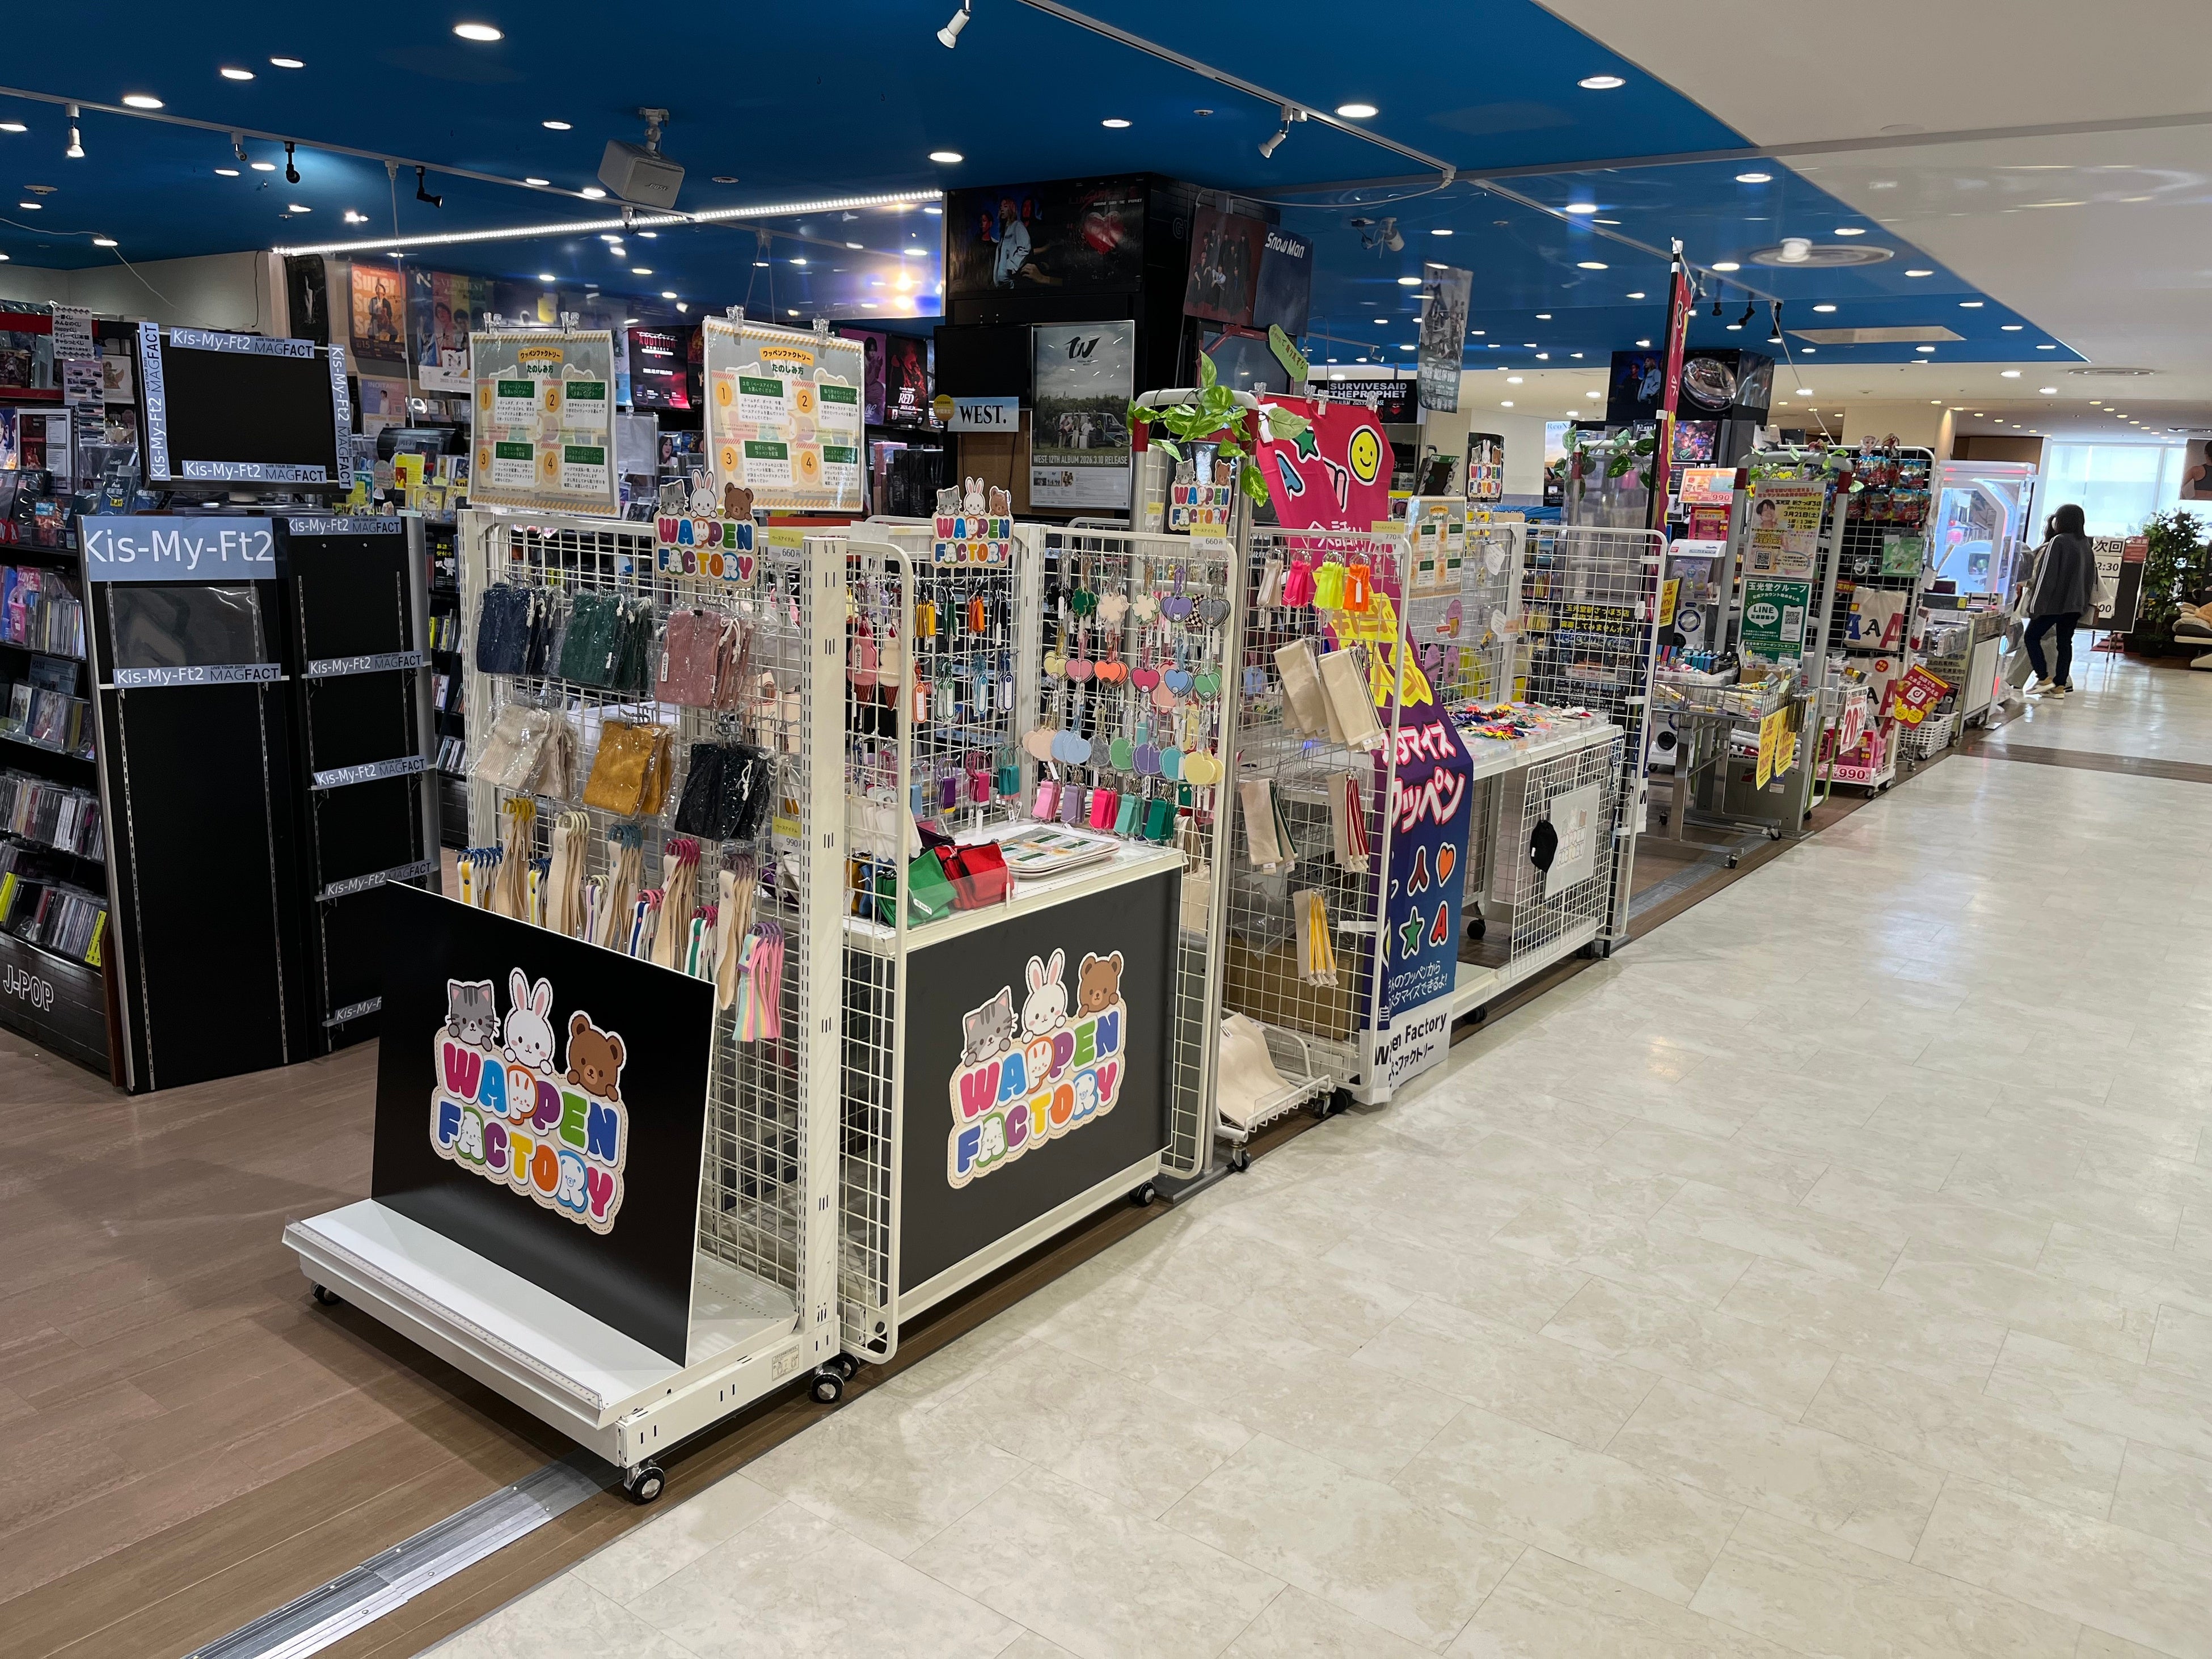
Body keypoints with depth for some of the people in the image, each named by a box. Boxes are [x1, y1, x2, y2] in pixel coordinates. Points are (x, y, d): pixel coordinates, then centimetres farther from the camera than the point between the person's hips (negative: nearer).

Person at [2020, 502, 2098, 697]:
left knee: (2032, 636, 4)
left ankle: (2044, 679, -4)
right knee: (2065, 642, 8)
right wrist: (2089, 603, 19)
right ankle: (2060, 686, 5)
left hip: (2054, 601, -7)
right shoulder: (2085, 545, 11)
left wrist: (2036, 604, -13)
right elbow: (2092, 576, 14)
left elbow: (2046, 574, -14)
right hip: (2076, 604, 7)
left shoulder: (2058, 542, -12)